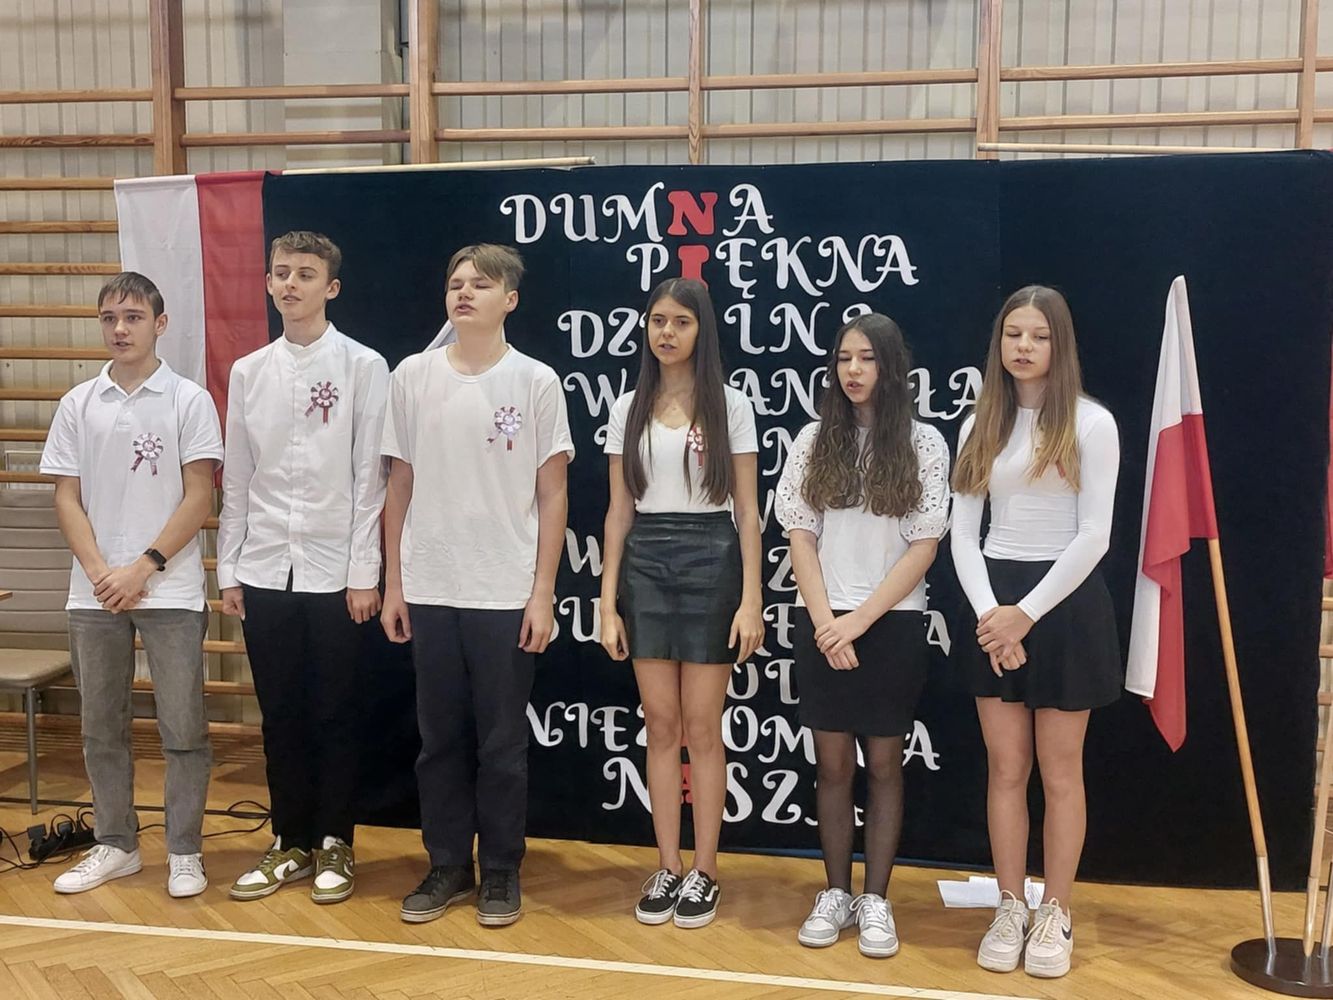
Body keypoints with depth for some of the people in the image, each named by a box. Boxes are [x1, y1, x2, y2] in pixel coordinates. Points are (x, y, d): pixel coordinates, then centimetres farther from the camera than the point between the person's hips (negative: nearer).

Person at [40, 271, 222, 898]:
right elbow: (67, 500, 6)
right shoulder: (78, 405, 7)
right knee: (101, 727, 11)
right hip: (94, 595, 4)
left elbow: (199, 499, -5)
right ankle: (115, 845, 24)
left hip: (171, 592, -3)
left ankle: (184, 851, 12)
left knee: (183, 727, 1)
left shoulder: (188, 401, -2)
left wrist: (142, 569, -12)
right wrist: (101, 573, -7)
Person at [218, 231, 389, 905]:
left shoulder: (363, 367, -3)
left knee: (334, 715, 5)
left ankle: (334, 845, 19)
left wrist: (364, 572, -9)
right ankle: (291, 843, 23)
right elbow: (237, 479, 10)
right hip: (264, 571, 4)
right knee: (280, 715, 11)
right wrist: (228, 571, 7)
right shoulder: (248, 372, 9)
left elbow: (370, 476, -6)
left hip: (334, 571, -4)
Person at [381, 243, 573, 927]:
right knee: (440, 738, 11)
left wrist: (542, 593, -6)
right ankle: (447, 865, 25)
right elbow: (400, 486, 8)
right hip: (429, 592, 2)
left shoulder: (536, 382, -2)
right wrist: (393, 583, 6)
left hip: (507, 594, -2)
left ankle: (501, 871, 21)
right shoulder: (412, 377, 4)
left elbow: (552, 494, -1)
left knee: (502, 742, 7)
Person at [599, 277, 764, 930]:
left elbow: (746, 509, -1)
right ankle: (667, 867, 15)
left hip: (711, 562, -2)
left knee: (701, 724, 0)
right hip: (644, 564, 3)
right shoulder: (628, 410, 8)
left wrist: (751, 599, -8)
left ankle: (704, 871, 12)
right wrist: (608, 601, 3)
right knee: (661, 724, 5)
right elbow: (619, 510, 8)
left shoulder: (730, 407, 1)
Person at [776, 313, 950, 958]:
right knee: (832, 763, 7)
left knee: (883, 764, 5)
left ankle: (876, 900, 14)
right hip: (822, 624, 2)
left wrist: (860, 619, -13)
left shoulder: (924, 444, -1)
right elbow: (800, 537, 2)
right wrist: (825, 621, -9)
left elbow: (924, 547, -5)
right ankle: (836, 894, 18)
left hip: (891, 623, -1)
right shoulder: (812, 441, 5)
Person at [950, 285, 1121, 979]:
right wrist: (990, 614, -10)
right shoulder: (980, 427, 7)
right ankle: (1009, 910, 20)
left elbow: (1094, 535, -10)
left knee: (1059, 773, 5)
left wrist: (1026, 613, -14)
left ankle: (1056, 916, 18)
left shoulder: (1091, 423, -6)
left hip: (1065, 602, -3)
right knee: (1005, 769, 8)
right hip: (992, 602, 3)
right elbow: (963, 534, 4)